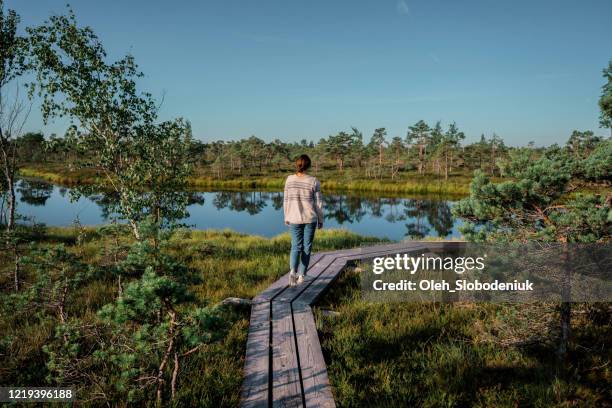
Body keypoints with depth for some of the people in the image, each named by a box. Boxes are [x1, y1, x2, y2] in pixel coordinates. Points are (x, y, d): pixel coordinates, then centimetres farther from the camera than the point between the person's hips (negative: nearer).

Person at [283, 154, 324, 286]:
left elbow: (286, 200, 1)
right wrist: (321, 220, 5)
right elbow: (318, 203, -6)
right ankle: (301, 276, 15)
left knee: (296, 246, 11)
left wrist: (286, 217, 12)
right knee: (306, 247, 12)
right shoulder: (314, 181, -11)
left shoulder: (289, 179, -5)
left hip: (294, 218, 2)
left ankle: (293, 271, -12)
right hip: (310, 218, -1)